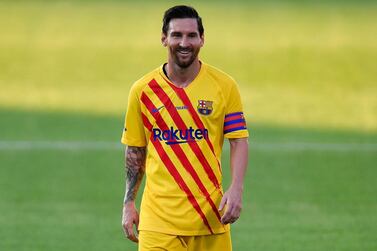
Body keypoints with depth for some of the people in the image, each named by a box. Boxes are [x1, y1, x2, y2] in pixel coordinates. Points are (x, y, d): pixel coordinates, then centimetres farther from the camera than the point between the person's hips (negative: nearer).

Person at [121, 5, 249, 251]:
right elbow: (135, 151, 11)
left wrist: (236, 189, -14)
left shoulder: (224, 86, 1)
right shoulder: (142, 90, 3)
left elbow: (239, 141, 1)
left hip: (210, 216, 0)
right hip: (158, 218, 0)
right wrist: (128, 204, 8)